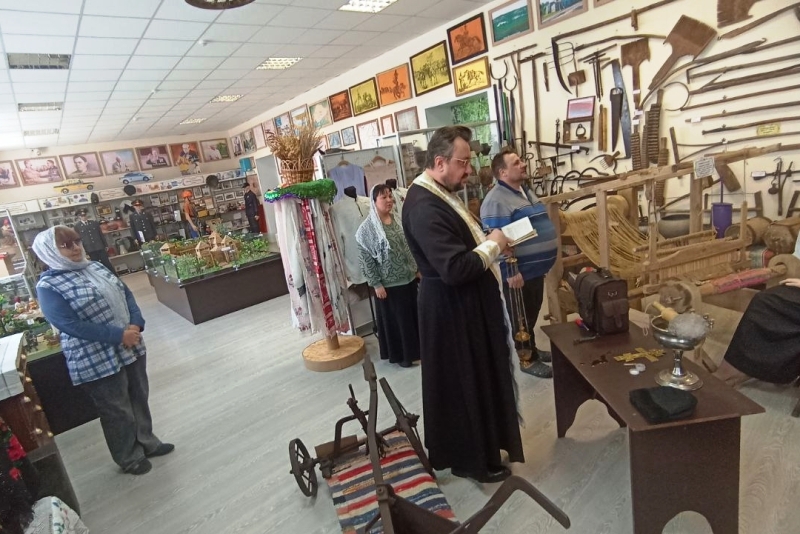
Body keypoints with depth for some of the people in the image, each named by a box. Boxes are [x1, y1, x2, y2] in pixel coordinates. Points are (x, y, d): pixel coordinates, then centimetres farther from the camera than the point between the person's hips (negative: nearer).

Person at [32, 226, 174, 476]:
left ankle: (147, 442, 39)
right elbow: (71, 325, -21)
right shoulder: (48, 286, -13)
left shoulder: (95, 267, 7)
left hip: (131, 348, 6)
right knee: (117, 411, 10)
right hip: (98, 360, -6)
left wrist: (136, 325, -11)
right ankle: (129, 457, 30)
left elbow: (126, 294, 6)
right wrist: (119, 335, -22)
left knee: (139, 399, 19)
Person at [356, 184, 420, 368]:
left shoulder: (397, 220, 4)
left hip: (409, 277, 6)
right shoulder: (367, 228, -13)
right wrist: (376, 284, -15)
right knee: (396, 318, 7)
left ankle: (414, 349, 34)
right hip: (389, 283, -6)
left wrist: (417, 269, 12)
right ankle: (400, 354, 25)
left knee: (414, 315, 15)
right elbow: (366, 258, -13)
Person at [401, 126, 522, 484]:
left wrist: (490, 241, 2)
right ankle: (473, 459, 29)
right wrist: (492, 246, -17)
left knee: (478, 377, 24)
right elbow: (455, 268, -31)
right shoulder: (425, 208, -26)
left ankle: (477, 445, 45)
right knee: (465, 382, 7)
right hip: (454, 310, -11)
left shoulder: (438, 194, 8)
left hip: (466, 304, 11)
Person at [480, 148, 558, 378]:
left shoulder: (526, 192, 13)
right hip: (519, 272, -9)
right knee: (522, 317, 6)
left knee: (533, 314, 21)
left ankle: (532, 349, 37)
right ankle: (527, 359, 20)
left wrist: (544, 261, 23)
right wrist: (510, 272, -24)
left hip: (536, 268, 10)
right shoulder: (496, 201, -20)